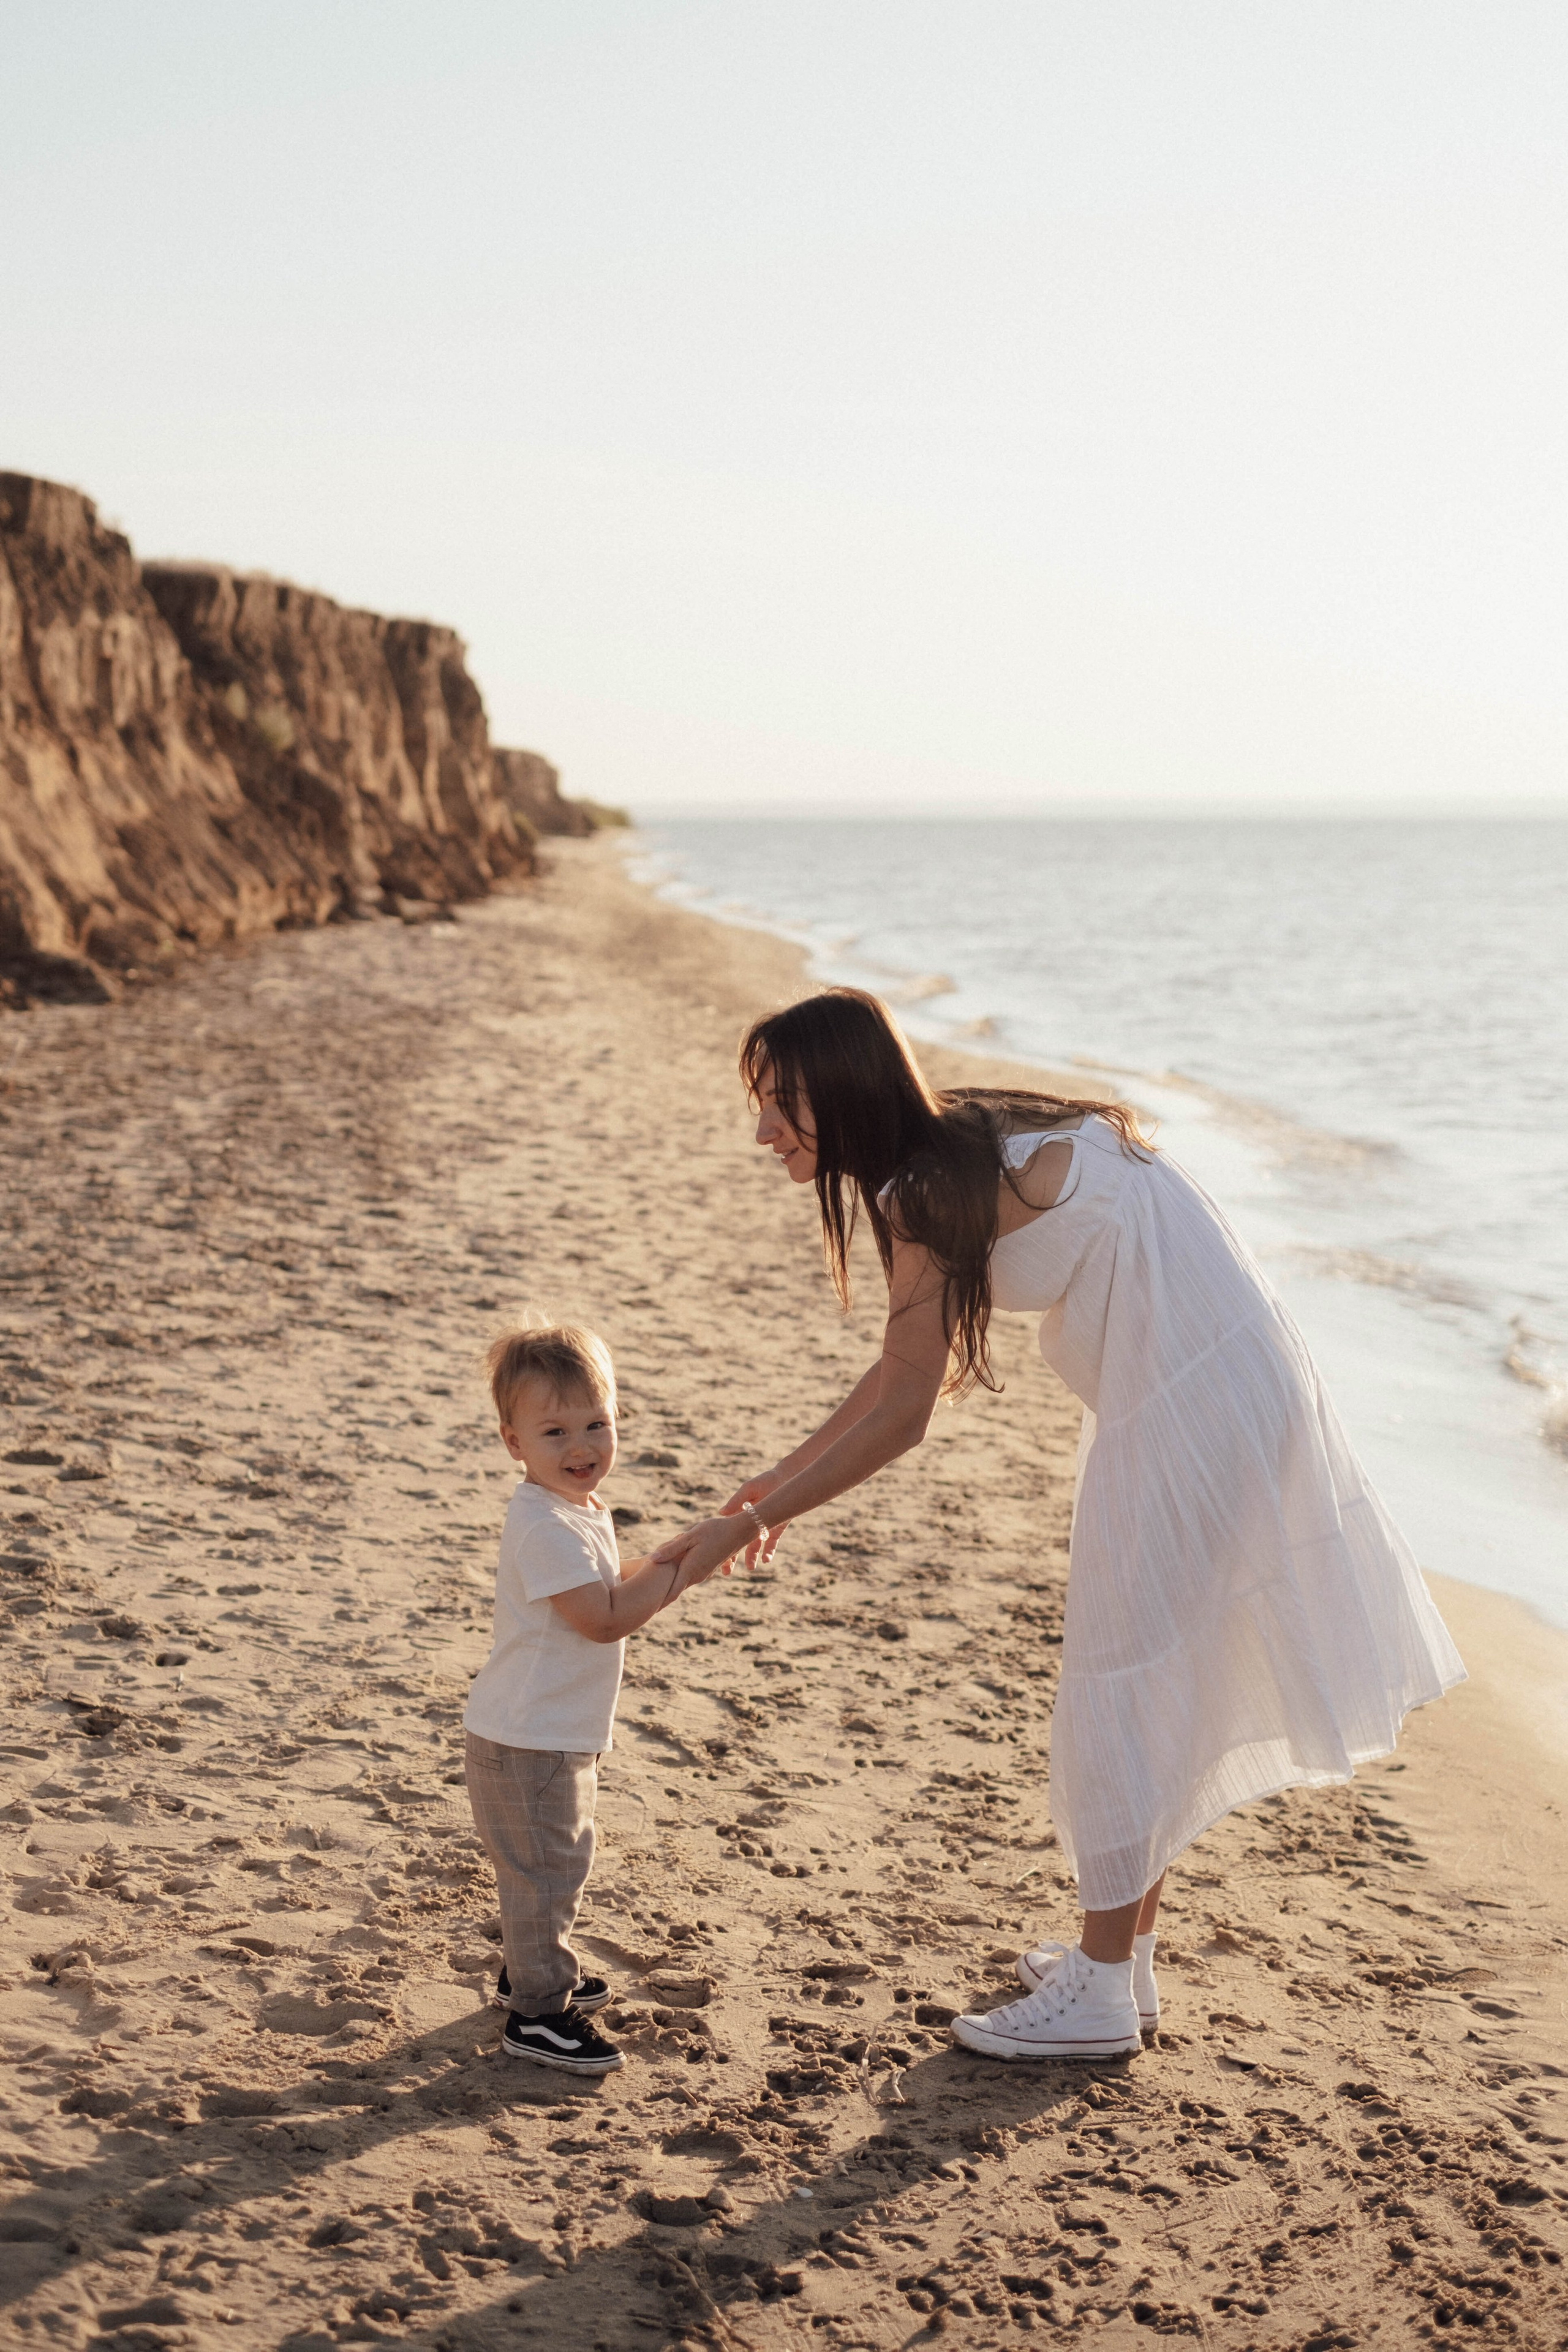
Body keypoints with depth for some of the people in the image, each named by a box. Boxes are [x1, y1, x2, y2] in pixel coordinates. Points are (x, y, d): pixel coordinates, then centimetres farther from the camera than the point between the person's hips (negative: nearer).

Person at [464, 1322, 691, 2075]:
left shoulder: (580, 1510, 7)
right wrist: (677, 1573, -19)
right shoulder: (547, 1526, -26)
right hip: (526, 1743, -10)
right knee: (547, 1870, -1)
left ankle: (531, 1971, 42)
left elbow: (610, 1585, 17)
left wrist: (666, 1560, 0)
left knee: (546, 1867, 25)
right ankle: (538, 2013, 10)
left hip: (558, 1737, 10)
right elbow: (604, 1618, -27)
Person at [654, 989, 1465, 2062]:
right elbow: (915, 1367, 16)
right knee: (1155, 1675, 17)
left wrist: (746, 1527, -14)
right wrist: (782, 1478, 18)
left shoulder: (931, 1191, -20)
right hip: (1184, 1383, 10)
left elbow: (902, 1413, -19)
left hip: (1193, 1400, -10)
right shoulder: (957, 1155, 9)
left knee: (1125, 1678, 0)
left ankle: (1101, 1994, 10)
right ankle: (1124, 1953, 29)